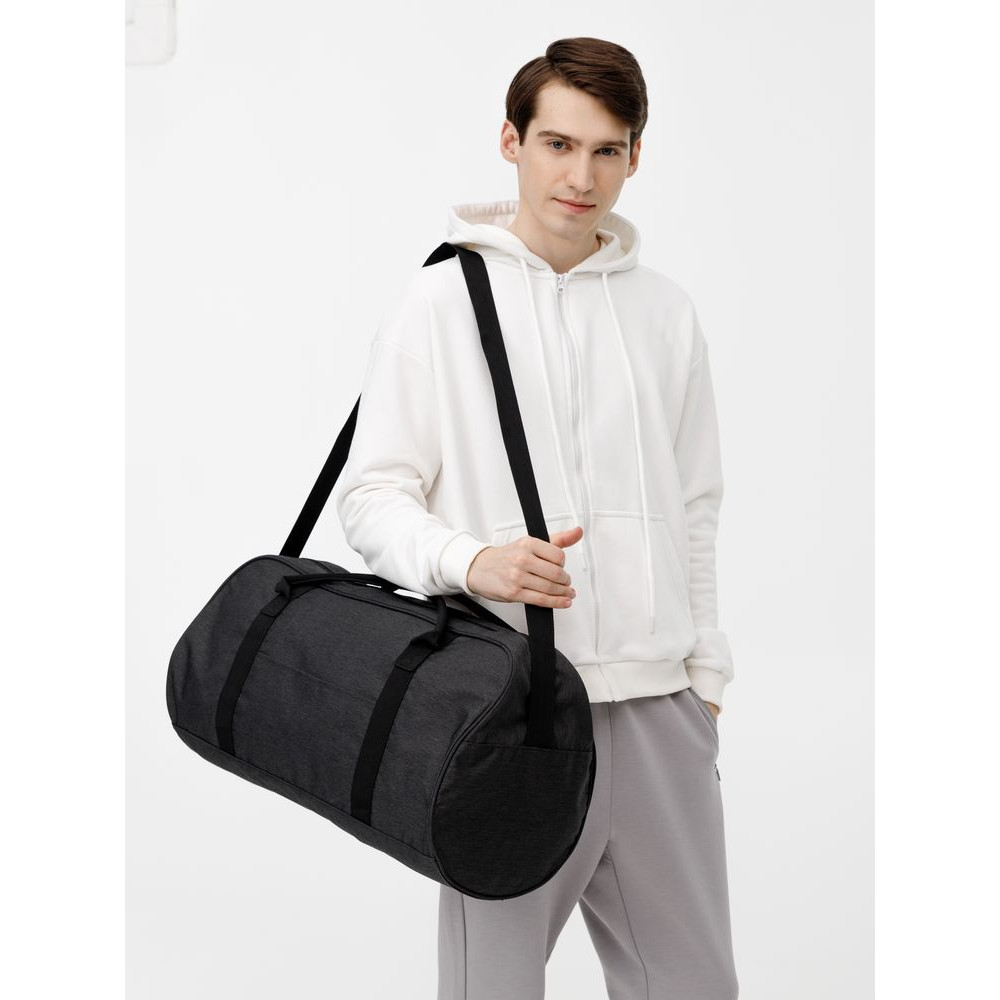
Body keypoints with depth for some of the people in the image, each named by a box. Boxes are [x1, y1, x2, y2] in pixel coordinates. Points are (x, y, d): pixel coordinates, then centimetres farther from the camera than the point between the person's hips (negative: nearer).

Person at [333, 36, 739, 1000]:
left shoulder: (666, 312, 12)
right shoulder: (438, 302, -1)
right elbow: (371, 496, -4)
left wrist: (705, 673, 14)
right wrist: (474, 561, -22)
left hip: (656, 705, 4)